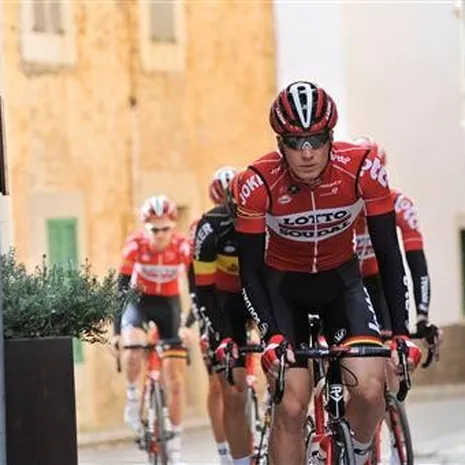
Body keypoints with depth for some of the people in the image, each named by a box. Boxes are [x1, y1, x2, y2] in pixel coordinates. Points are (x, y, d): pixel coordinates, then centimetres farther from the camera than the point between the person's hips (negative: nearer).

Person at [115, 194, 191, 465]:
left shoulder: (184, 247, -23)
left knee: (175, 380, -4)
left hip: (169, 303, 1)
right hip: (139, 301, -1)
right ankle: (133, 395, -6)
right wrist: (116, 329, -23)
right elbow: (122, 287, -19)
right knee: (133, 347, -35)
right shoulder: (136, 245, -24)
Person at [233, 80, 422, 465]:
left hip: (341, 281, 1)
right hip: (283, 285, -1)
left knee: (370, 391, -19)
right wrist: (272, 335, -30)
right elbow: (250, 269, -18)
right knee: (291, 407, -14)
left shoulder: (364, 168, -25)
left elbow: (388, 252, -16)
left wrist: (401, 330, -22)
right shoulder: (258, 183, -27)